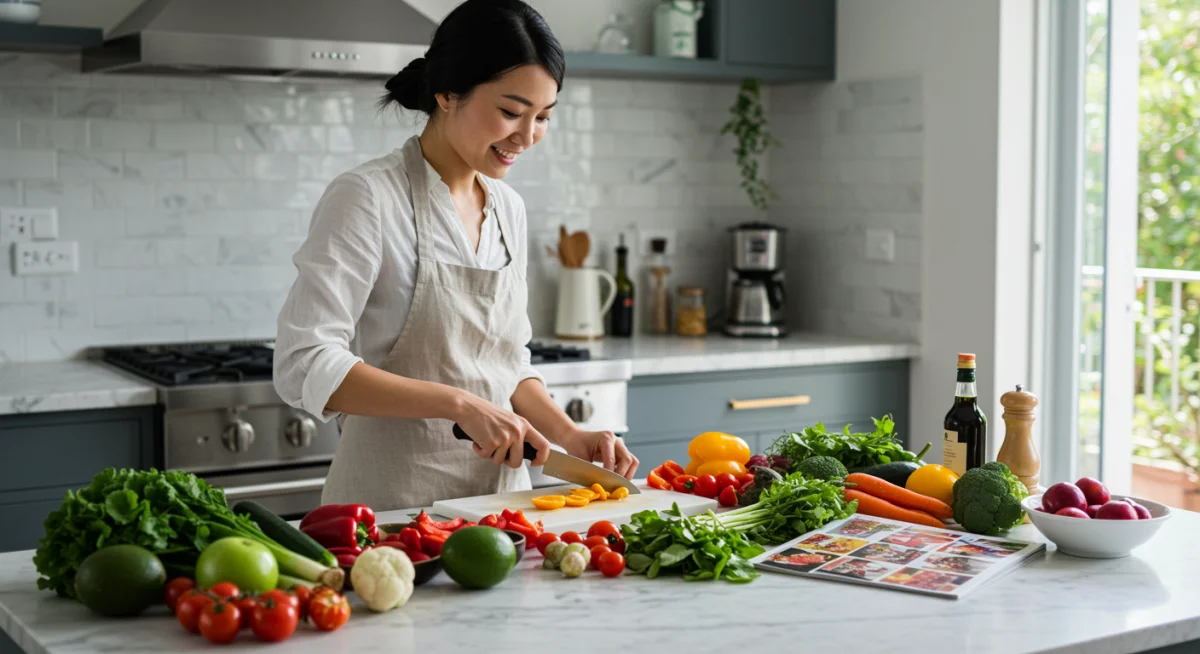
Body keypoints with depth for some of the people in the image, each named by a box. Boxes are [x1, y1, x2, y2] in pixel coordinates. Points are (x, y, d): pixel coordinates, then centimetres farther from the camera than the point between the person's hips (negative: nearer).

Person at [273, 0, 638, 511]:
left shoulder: (509, 209, 10)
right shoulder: (367, 199, -12)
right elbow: (305, 368, -20)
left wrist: (571, 438, 1)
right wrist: (459, 404, -25)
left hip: (500, 493, 6)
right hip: (394, 503, -6)